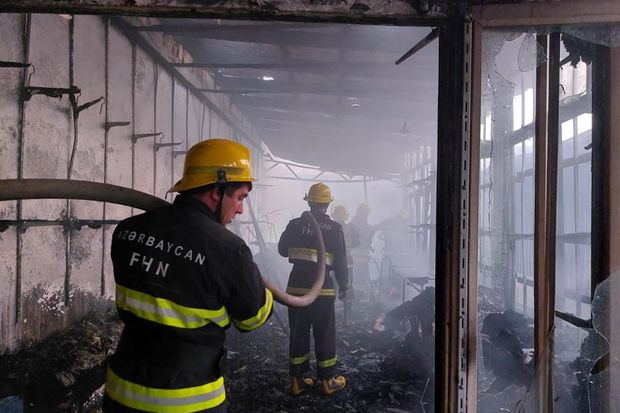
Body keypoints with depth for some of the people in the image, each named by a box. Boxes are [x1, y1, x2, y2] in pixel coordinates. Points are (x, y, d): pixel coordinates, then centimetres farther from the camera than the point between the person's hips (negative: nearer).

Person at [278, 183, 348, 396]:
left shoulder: (295, 224, 1)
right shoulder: (334, 228, -6)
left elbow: (282, 250, 13)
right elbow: (340, 262, -5)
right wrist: (343, 286, 7)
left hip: (297, 286, 3)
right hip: (323, 288, -3)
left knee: (298, 332, 11)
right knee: (325, 334, 8)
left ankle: (297, 380, 18)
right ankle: (328, 380, 17)